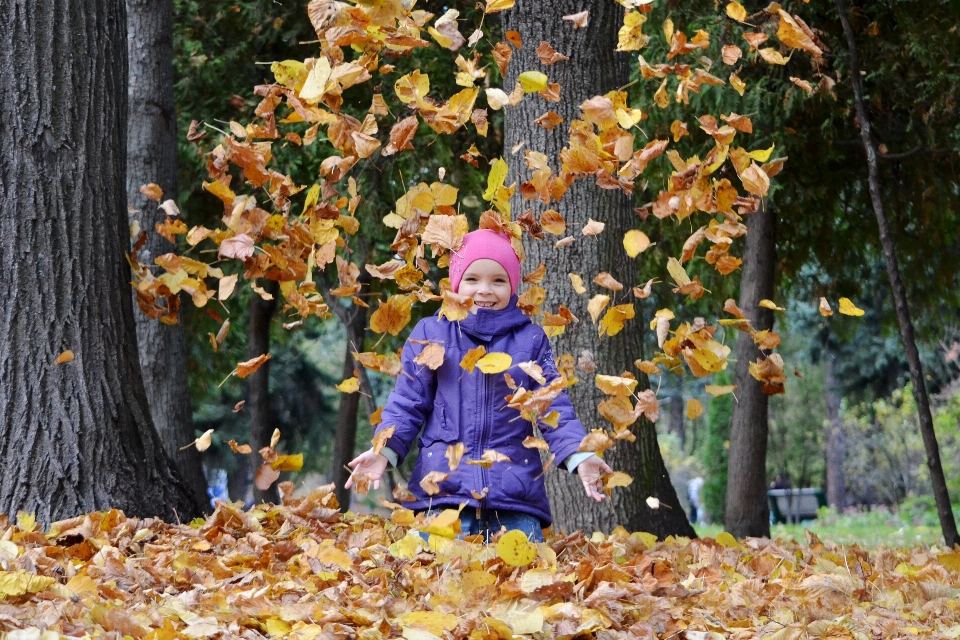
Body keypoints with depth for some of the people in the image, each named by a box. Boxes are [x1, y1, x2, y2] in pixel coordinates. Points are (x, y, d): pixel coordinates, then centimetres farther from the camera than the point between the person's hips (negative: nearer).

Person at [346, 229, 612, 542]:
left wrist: (580, 457, -8)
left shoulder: (531, 340, 11)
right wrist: (383, 450, -9)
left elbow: (554, 408, 8)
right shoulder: (430, 333, 9)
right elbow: (406, 403, 9)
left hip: (515, 492, 1)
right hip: (442, 490, -1)